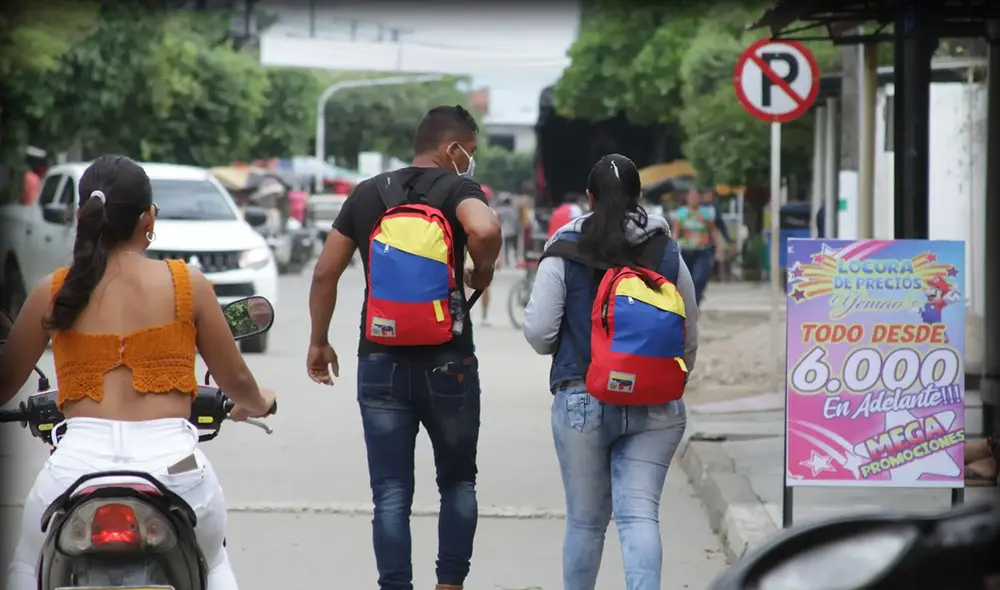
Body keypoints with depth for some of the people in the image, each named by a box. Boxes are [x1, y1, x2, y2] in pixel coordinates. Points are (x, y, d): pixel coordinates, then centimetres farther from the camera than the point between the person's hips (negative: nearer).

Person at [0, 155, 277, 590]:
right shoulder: (187, 285, 3)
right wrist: (258, 404, 35)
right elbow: (235, 380, 12)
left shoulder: (54, 293, 5)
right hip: (170, 459, 0)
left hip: (78, 459, 0)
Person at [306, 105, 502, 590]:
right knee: (457, 481, 16)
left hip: (380, 363, 2)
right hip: (447, 362, -2)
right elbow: (484, 229, -29)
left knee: (391, 494, 3)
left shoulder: (367, 194, 8)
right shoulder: (456, 189, -5)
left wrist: (319, 341, 17)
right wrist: (482, 272, -9)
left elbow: (325, 272, 8)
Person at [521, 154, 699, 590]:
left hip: (582, 402, -1)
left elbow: (538, 331, -7)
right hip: (654, 407, 1)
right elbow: (689, 338, 9)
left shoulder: (564, 252, -5)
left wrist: (557, 350, 16)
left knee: (585, 520, 11)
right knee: (640, 515, -4)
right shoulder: (668, 256, 3)